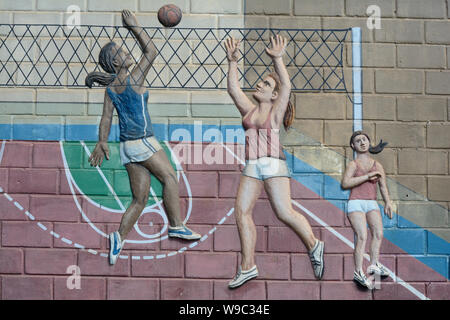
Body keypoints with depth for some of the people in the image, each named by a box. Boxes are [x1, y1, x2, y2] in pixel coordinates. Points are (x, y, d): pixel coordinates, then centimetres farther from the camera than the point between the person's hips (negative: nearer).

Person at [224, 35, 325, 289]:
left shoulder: (276, 111, 4)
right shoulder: (249, 110, 18)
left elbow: (286, 86, -9)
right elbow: (233, 88, 17)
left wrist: (278, 59, -17)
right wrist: (232, 62, 12)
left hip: (274, 165, -6)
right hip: (252, 167, 6)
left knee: (284, 212, -13)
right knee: (242, 211, -4)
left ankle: (313, 245, 11)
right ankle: (248, 267, 2)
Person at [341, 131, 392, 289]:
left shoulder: (377, 165, 14)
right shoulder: (353, 164, 2)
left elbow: (383, 186, 9)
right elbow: (345, 183, -13)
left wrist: (388, 203, -6)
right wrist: (367, 176, -16)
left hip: (372, 204, 4)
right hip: (356, 203, -4)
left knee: (378, 233, -19)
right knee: (362, 236, -18)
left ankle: (374, 265, -18)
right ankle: (358, 272, -15)